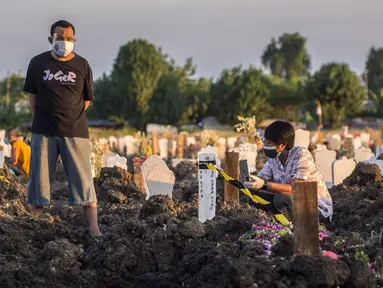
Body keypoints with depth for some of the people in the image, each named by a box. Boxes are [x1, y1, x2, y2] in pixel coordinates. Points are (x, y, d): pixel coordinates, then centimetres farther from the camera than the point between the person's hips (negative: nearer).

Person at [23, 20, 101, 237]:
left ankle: (94, 229, -3)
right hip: (44, 131, 1)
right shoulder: (38, 63, 1)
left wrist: (69, 118, 8)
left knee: (83, 181, -3)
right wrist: (42, 120, 6)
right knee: (39, 178, 6)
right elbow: (32, 95, 9)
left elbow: (86, 99, 7)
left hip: (75, 132, -1)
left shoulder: (82, 65, 0)